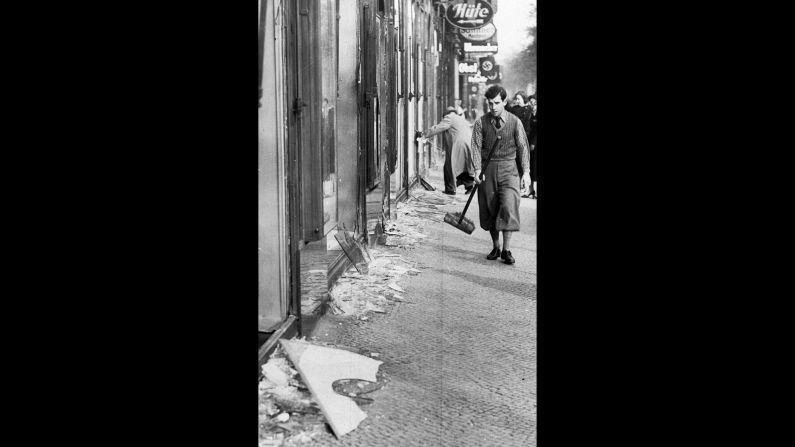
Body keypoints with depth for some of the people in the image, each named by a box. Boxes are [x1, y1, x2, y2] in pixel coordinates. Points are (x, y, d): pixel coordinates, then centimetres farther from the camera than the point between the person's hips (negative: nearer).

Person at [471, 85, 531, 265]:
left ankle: (506, 250, -7)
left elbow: (523, 147, 2)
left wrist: (526, 172, -4)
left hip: (508, 168, -1)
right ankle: (495, 247, 20)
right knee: (489, 209, 6)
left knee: (509, 206, -14)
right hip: (488, 168, 2)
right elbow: (476, 146, -3)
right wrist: (477, 169, -16)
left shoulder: (515, 122, -1)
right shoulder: (481, 122, 0)